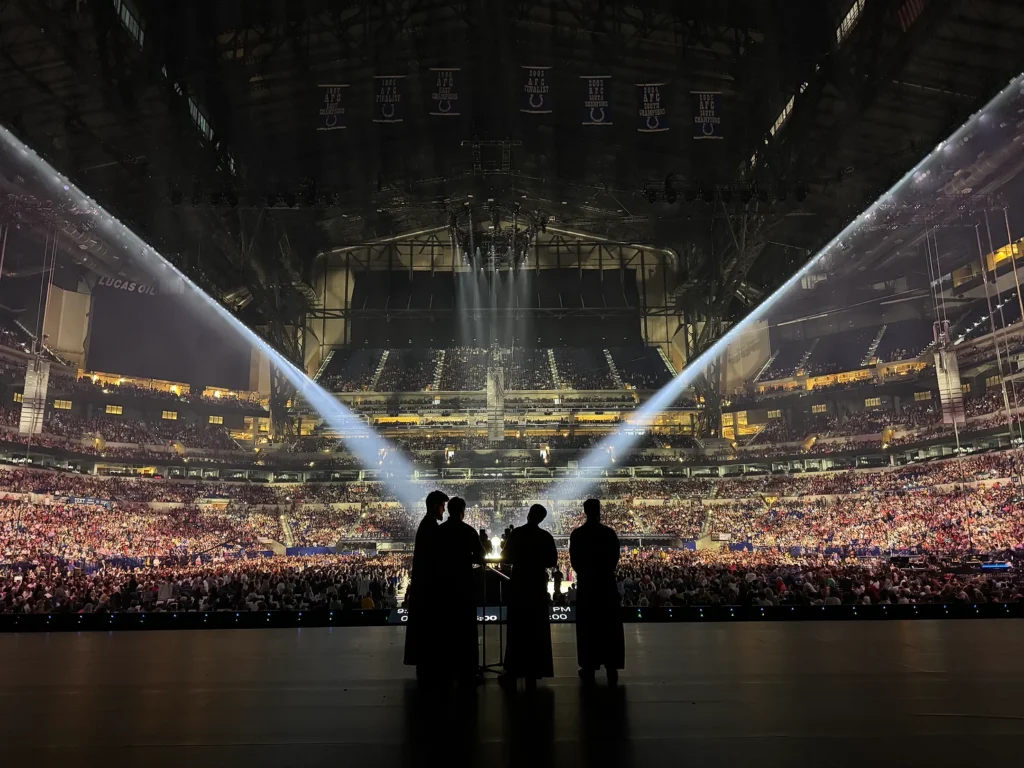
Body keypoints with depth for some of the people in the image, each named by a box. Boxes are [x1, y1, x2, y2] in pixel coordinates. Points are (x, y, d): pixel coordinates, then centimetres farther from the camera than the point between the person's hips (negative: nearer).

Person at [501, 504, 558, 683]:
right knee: (536, 627, 9)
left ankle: (515, 668, 5)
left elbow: (506, 557, -5)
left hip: (519, 584, -1)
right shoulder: (546, 536, -4)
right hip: (538, 584, 1)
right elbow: (552, 561, 0)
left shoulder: (516, 533, -8)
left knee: (517, 627, 6)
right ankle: (534, 668, 11)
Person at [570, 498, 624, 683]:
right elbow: (615, 557, -1)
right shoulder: (609, 532, -5)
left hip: (586, 583, 0)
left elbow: (574, 560, -2)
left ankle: (589, 667, 8)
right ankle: (611, 667, 8)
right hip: (607, 582, 1)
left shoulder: (577, 534, -6)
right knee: (609, 626, 7)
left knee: (588, 626, 6)